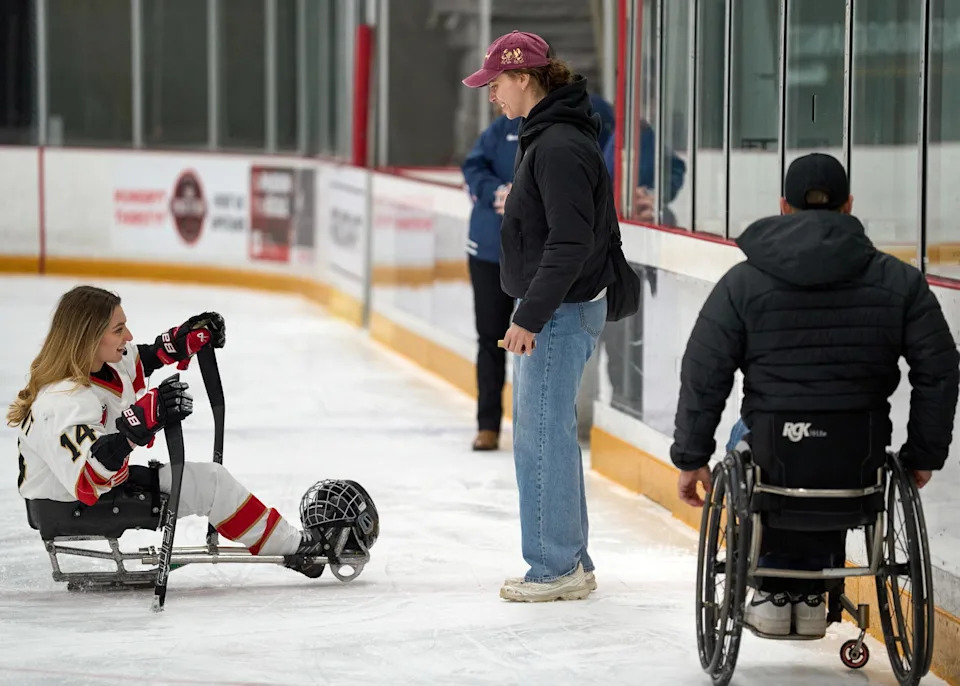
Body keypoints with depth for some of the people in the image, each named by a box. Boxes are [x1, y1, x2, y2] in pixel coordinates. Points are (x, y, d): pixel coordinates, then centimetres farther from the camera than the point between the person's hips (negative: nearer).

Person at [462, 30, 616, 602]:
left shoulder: (560, 146, -20)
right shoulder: (546, 137, 13)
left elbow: (570, 243, -25)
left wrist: (531, 315, -22)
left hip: (561, 314, -11)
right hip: (552, 311, 11)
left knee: (542, 437, -5)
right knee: (551, 435, 15)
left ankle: (556, 569, 1)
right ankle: (572, 564, 22)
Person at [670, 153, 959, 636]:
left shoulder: (744, 282, -2)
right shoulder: (898, 280, 1)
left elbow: (703, 377, -1)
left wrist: (691, 459, 9)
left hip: (770, 458, -1)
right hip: (859, 466, 1)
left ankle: (775, 593, 32)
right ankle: (811, 598, 32)